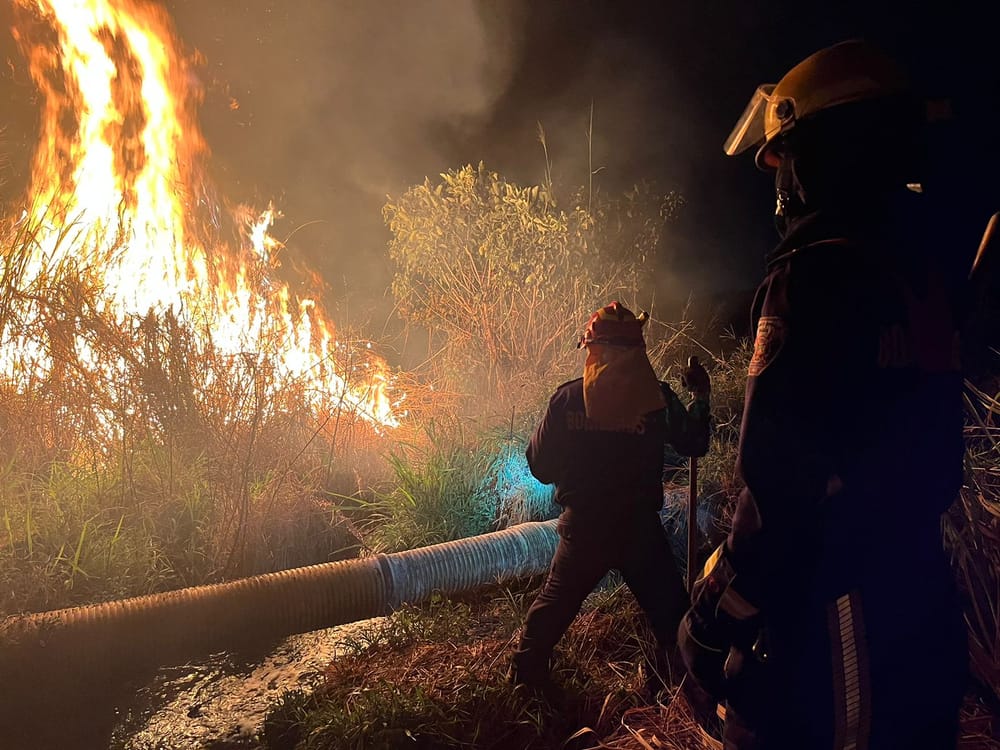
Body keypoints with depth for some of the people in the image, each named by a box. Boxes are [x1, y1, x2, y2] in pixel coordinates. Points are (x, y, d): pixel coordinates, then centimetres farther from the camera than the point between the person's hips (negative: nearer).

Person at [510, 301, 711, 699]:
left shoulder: (566, 398, -9)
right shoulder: (656, 397, -11)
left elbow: (540, 465, -3)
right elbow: (694, 444, 3)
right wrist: (700, 396, 13)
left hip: (582, 527, 2)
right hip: (639, 527, -2)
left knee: (555, 602, 21)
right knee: (669, 608, 16)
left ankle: (526, 673, 33)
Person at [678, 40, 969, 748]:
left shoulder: (820, 270, -19)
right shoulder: (922, 268, 9)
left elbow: (785, 473, -25)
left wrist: (719, 614, -17)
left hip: (831, 613, -9)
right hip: (922, 608, 9)